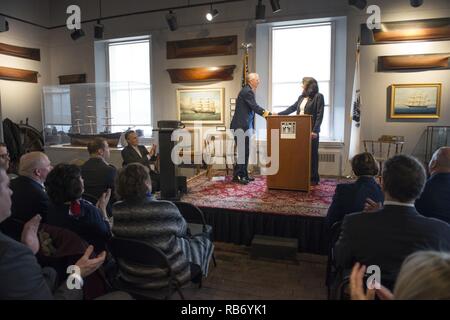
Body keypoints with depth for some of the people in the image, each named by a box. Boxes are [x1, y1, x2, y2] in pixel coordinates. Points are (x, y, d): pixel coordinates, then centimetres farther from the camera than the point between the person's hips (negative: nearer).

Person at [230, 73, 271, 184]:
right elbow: (255, 107, -18)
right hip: (241, 126, -10)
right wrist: (268, 113, -14)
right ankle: (237, 176, -1)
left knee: (245, 151, 13)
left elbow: (253, 108, 15)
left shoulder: (249, 91, 17)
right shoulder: (247, 92, -13)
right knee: (242, 151, -7)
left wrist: (264, 112, 6)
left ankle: (244, 174, 20)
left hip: (245, 126, 10)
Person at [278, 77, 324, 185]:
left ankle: (313, 178, 11)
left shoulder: (318, 97, -4)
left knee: (312, 154, 1)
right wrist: (278, 114, 11)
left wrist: (315, 130, -18)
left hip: (311, 130, -6)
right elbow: (292, 108, 19)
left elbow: (319, 115, -11)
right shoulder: (301, 97, 16)